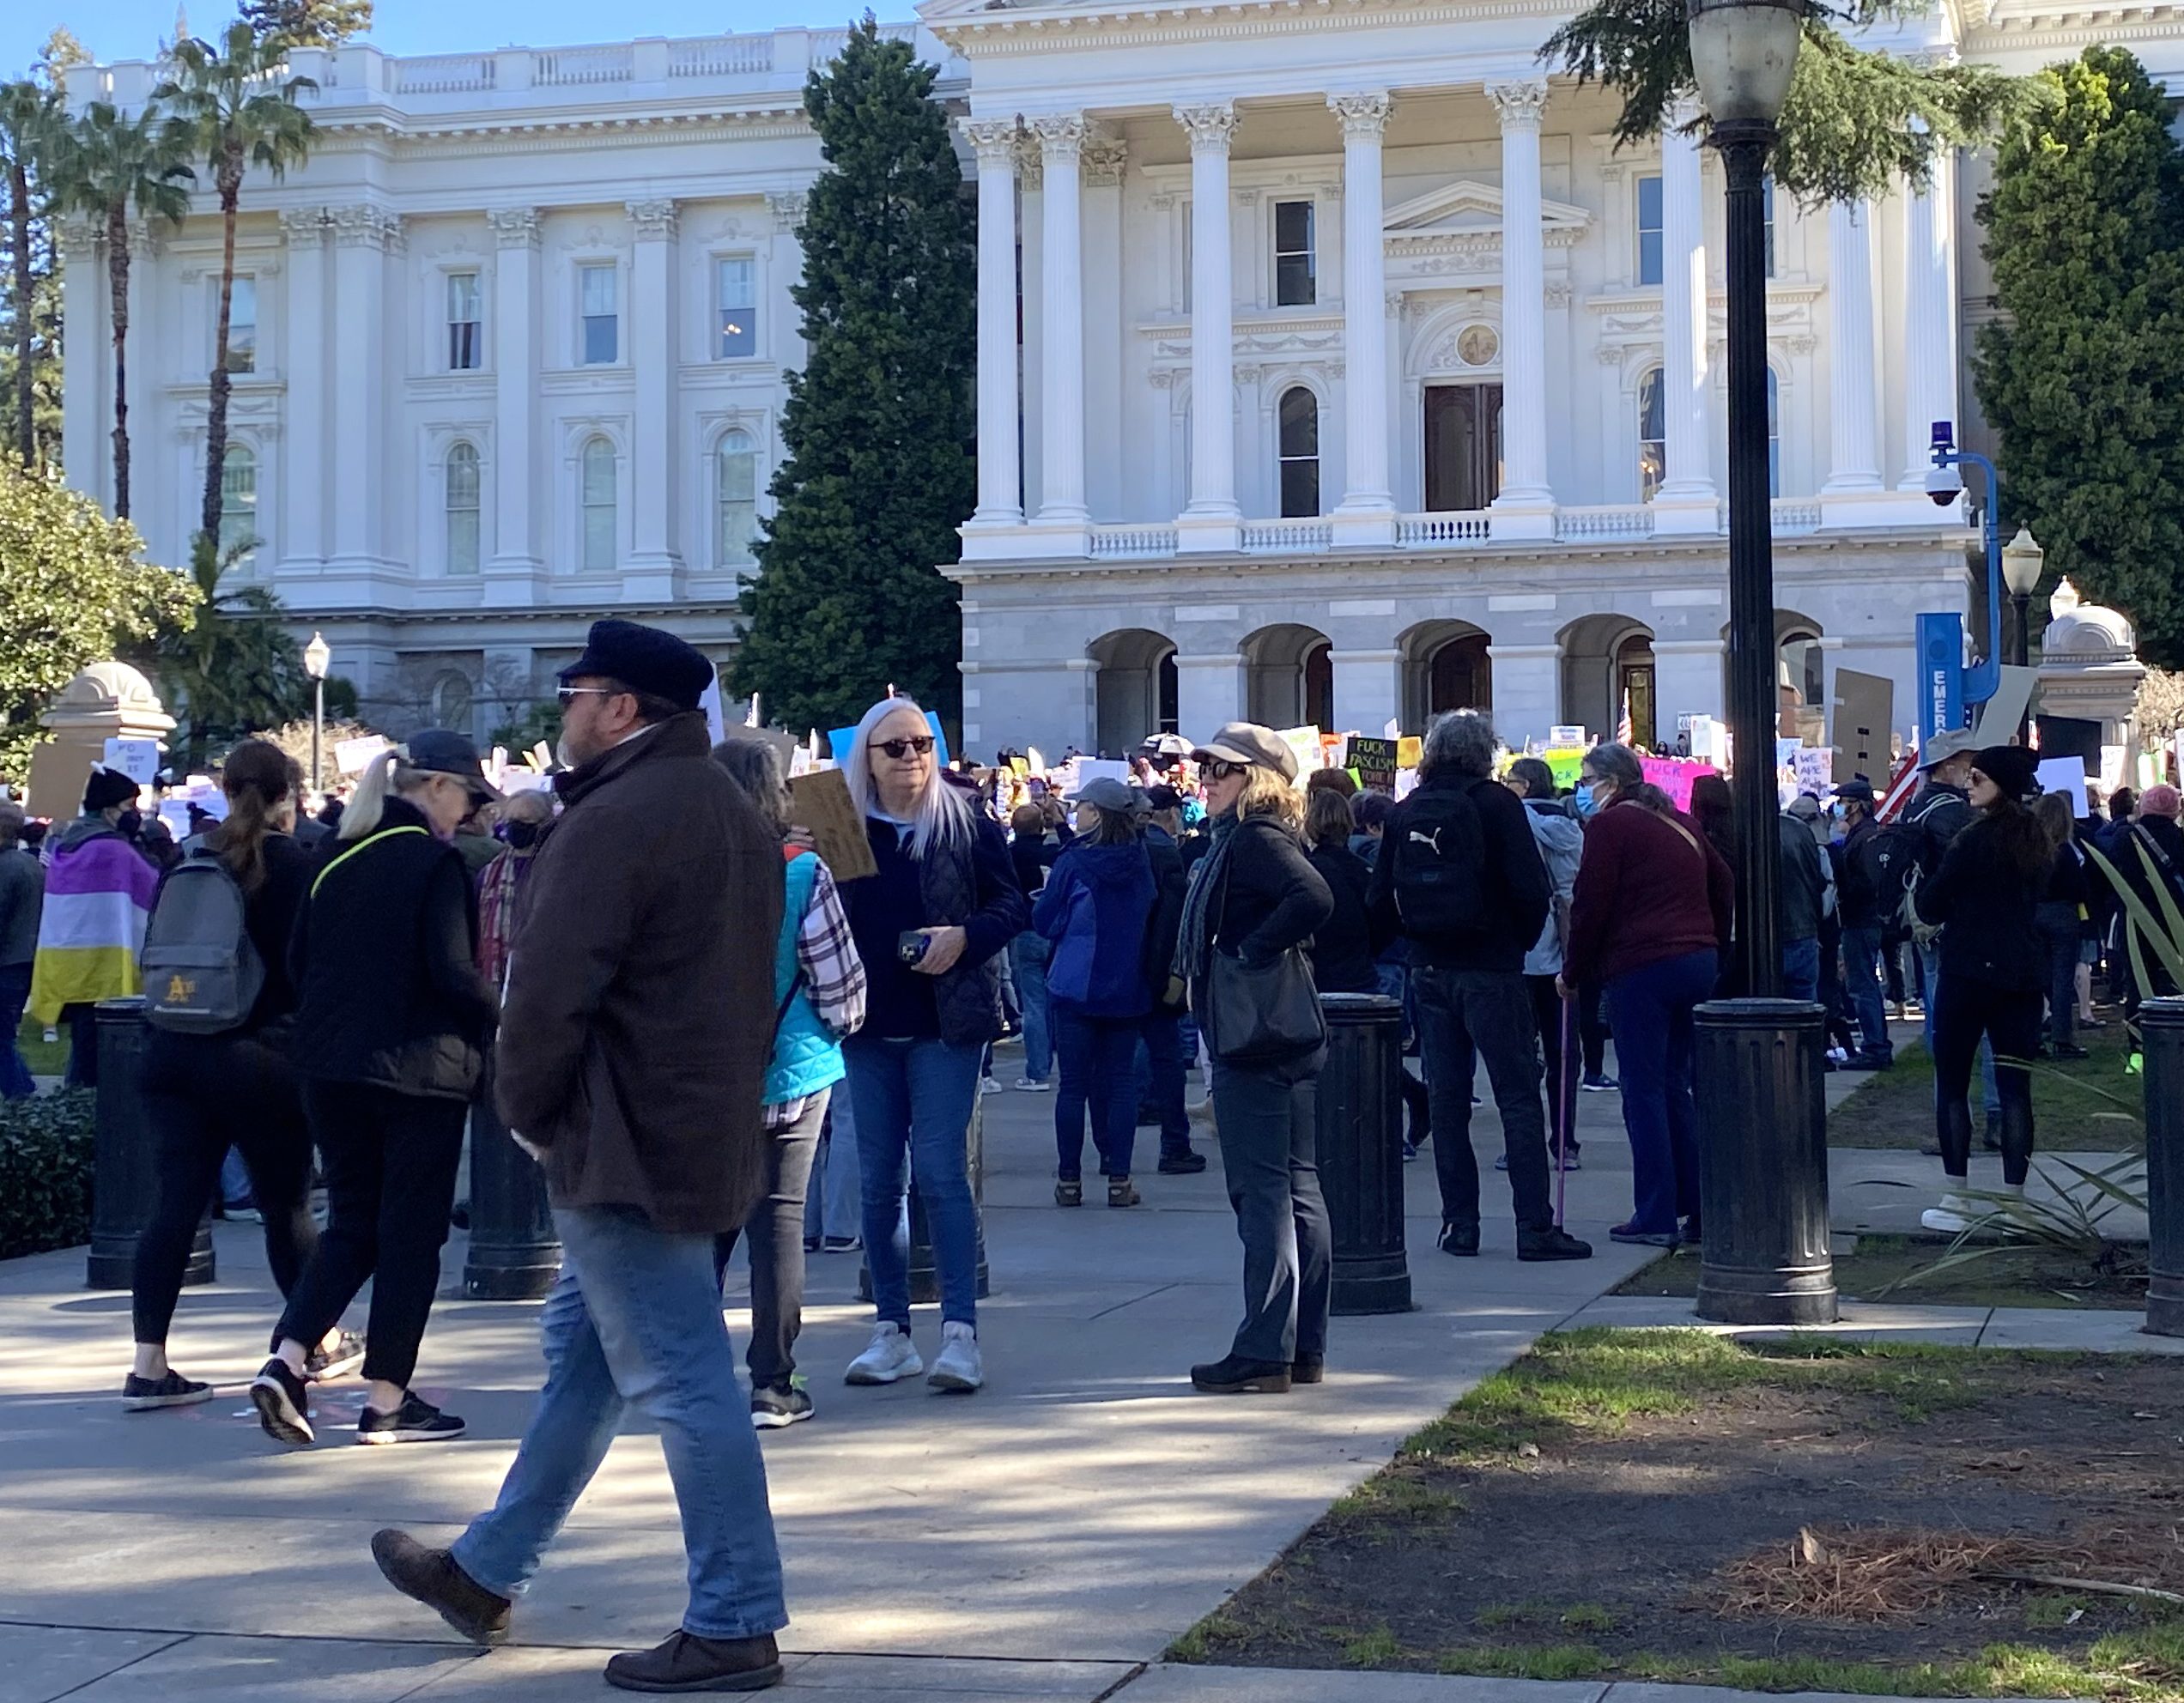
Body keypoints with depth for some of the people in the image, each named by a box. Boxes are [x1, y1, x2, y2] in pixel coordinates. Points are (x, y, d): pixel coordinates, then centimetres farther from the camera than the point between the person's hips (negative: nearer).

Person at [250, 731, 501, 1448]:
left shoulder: (338, 858, 8)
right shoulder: (434, 862, -12)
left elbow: (297, 960, 10)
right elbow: (451, 971, -19)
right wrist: (496, 1019, -3)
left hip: (331, 1066, 6)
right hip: (419, 1068, -6)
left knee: (350, 1223, 15)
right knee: (411, 1233, 4)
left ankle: (285, 1361, -2)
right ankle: (387, 1401, 9)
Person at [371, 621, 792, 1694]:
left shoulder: (615, 820, -18)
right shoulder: (731, 812, 14)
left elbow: (549, 992, -20)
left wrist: (528, 1110, -5)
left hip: (624, 1146, -10)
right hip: (707, 1125, 11)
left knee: (680, 1379, -5)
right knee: (582, 1353, 19)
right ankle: (486, 1573, 32)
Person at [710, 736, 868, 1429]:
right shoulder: (803, 873, -11)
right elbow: (840, 981, -8)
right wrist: (841, 1024, 13)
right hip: (789, 1072, -2)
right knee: (779, 1221, 4)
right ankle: (772, 1386, 6)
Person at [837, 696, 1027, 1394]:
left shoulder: (966, 821, -1)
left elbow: (1013, 905, 1)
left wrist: (966, 935, -15)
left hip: (945, 1020, -3)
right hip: (869, 1022, 3)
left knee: (941, 1171, -7)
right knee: (879, 1178, 7)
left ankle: (961, 1330, -5)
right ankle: (891, 1331, 15)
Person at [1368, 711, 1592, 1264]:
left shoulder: (1405, 812, 6)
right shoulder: (1496, 803, -7)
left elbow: (1381, 900, 5)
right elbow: (1532, 889, -12)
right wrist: (1522, 939, 4)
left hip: (1429, 970, 5)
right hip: (1491, 969, -4)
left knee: (1446, 1101, 9)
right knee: (1519, 1098, -2)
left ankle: (1459, 1224, 9)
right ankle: (1534, 1226, -5)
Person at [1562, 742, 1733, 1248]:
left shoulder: (1609, 825, -6)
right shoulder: (1678, 821, 18)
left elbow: (1590, 906, -10)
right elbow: (1721, 882, 24)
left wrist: (1573, 973, -1)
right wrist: (1713, 948, 28)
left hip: (1641, 968, -8)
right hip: (1699, 962, 8)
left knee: (1644, 1092, -3)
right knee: (1674, 1085, 14)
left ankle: (1656, 1217, -2)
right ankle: (1700, 1208, 13)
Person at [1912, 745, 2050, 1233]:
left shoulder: (1976, 838, -13)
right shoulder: (2037, 842, 10)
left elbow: (1929, 907, -9)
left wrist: (1922, 890, 11)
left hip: (1968, 972, -6)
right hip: (2024, 973, 7)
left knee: (1951, 1083, 2)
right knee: (2015, 1086, 5)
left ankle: (1956, 1201, 0)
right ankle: (2014, 1200, 4)